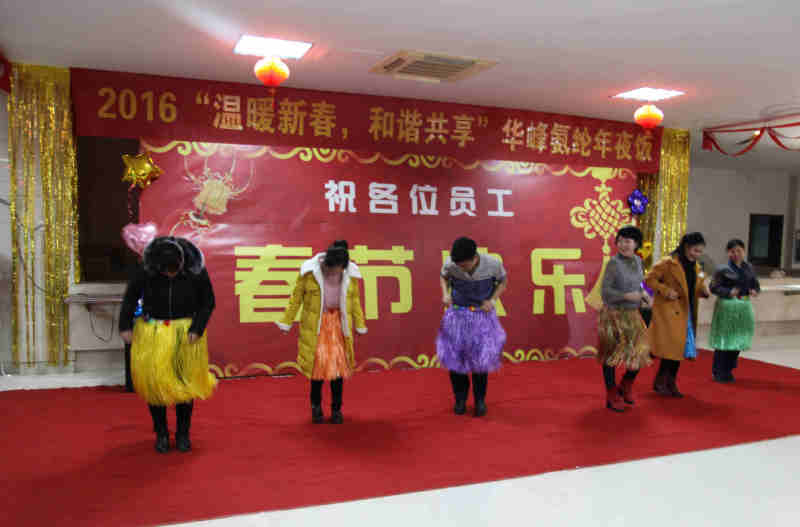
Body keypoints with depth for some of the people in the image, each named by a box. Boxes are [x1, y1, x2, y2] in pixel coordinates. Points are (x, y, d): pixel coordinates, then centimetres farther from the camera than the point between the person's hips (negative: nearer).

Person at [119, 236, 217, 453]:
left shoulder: (196, 270, -15)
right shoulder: (146, 269, -14)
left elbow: (207, 302, -4)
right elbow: (131, 296, 1)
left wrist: (197, 329, -12)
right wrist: (125, 325, -4)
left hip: (186, 331, 0)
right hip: (153, 331, 1)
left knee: (185, 382, 3)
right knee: (153, 382, -1)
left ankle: (183, 434, 20)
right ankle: (161, 433, 17)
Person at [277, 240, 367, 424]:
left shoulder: (350, 273, -7)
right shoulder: (310, 271, -14)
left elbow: (354, 300, 6)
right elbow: (296, 298, -4)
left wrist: (360, 326, 12)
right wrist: (286, 322, 0)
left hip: (339, 325, 2)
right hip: (315, 325, -2)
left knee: (338, 365, 3)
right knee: (318, 364, -2)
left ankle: (336, 409, 19)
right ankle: (316, 405, 23)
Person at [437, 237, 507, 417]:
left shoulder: (493, 264, -19)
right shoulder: (450, 263, -17)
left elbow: (503, 281, 2)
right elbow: (443, 276, 7)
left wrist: (492, 300, -12)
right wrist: (445, 294, -10)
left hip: (482, 316, -1)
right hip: (457, 314, 1)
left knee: (480, 359, 0)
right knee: (454, 358, 3)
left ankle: (480, 400, 24)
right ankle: (460, 398, 27)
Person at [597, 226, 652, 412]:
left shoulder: (637, 260, 5)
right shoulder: (613, 263, -14)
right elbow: (606, 291, -15)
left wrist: (643, 294, 0)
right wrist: (627, 296, -25)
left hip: (632, 315, 6)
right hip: (614, 314, -6)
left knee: (641, 352, 1)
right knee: (611, 353, 2)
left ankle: (625, 386, 25)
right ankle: (612, 397, 15)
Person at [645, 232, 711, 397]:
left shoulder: (696, 268, 13)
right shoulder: (668, 263, -9)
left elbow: (696, 289, 21)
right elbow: (649, 279, -10)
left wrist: (704, 291, -1)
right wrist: (666, 291, -20)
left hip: (685, 314, 7)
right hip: (668, 312, -7)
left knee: (679, 348, 9)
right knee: (671, 347, -9)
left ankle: (671, 384, 20)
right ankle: (660, 382, 5)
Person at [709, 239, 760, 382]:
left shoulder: (749, 268, 9)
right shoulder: (723, 269, -8)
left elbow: (756, 284, 15)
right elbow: (714, 287, -9)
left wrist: (754, 291, -6)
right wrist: (729, 292, -24)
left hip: (744, 307, 6)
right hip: (727, 307, -6)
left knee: (738, 340, 10)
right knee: (725, 340, -2)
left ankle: (728, 371, 25)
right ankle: (718, 372, 8)